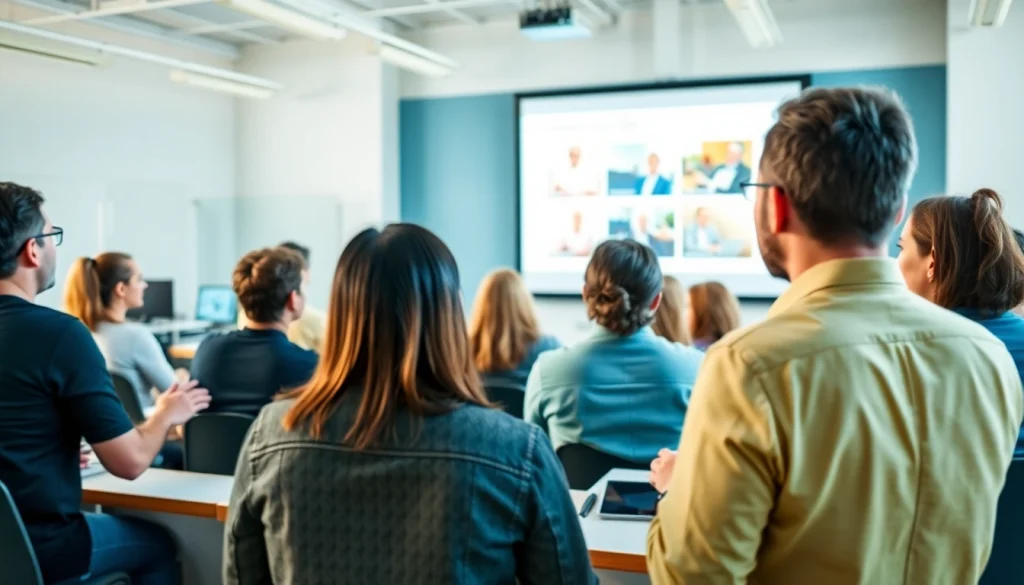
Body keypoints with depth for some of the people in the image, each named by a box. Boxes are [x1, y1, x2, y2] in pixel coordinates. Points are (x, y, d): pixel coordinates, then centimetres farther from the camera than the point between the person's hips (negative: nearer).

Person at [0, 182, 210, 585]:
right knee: (157, 542, 21)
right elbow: (130, 461, -17)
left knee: (100, 517, 31)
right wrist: (167, 415, 4)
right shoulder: (58, 332, -19)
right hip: (39, 549, -6)